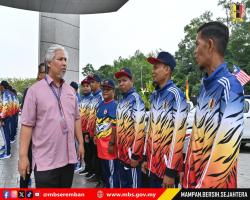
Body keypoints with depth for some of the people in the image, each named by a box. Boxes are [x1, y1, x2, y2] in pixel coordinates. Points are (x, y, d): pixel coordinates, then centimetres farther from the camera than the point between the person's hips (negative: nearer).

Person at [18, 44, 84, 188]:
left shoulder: (70, 90, 11)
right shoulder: (35, 90, -6)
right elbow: (27, 124, -9)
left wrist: (81, 143, 11)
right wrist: (23, 155, -12)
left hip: (69, 157, 5)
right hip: (45, 160, -5)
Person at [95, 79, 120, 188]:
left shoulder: (114, 105, -14)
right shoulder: (101, 104, 11)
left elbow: (115, 126, -18)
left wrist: (112, 143, -19)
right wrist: (95, 136, 17)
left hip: (109, 142, -8)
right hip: (100, 141, 8)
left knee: (112, 169, 0)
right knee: (104, 168, 19)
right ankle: (107, 185, 33)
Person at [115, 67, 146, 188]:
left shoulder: (136, 99, -14)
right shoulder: (121, 101, 14)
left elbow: (139, 129, -20)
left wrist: (135, 155, -21)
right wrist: (118, 148, 17)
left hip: (131, 153, -9)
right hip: (121, 152, 9)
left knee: (133, 185, 0)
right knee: (123, 184, 18)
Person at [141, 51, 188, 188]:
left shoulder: (176, 96, -16)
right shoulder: (154, 96, 11)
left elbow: (178, 135, -19)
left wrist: (171, 171, -19)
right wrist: (146, 158, 17)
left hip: (167, 166, -8)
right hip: (153, 163, 8)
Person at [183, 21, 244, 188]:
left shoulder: (230, 88, -19)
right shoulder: (205, 85, 7)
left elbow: (226, 146, -22)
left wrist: (204, 185, -18)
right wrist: (188, 170, 14)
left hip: (214, 182, -7)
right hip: (194, 177, 8)